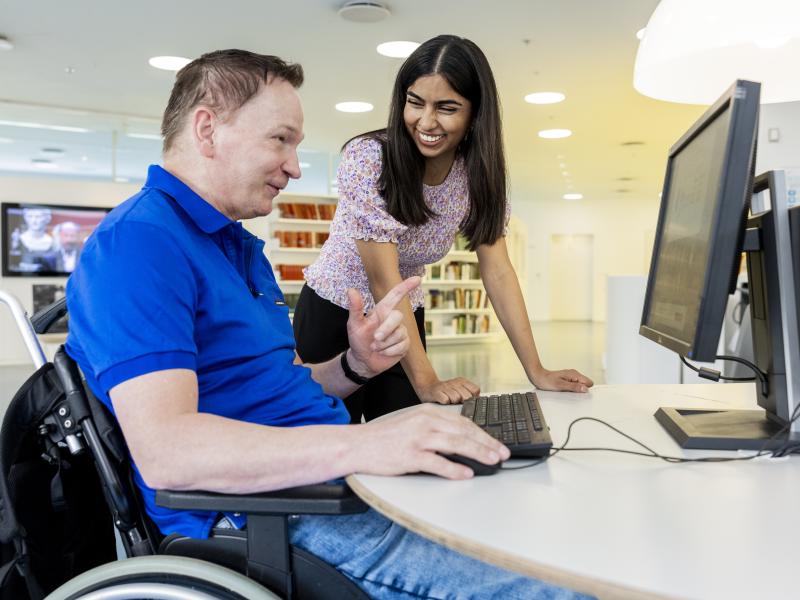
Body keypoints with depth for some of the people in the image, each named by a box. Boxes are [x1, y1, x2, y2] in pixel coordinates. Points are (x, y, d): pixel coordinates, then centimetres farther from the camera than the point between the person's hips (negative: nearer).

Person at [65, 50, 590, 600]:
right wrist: (358, 445, -35)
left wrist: (356, 366, 0)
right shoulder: (140, 240, -14)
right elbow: (164, 448, -26)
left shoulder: (242, 246, 18)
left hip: (330, 483, 10)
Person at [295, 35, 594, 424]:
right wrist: (426, 381, -30)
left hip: (403, 323, 4)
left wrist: (536, 371, -16)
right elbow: (384, 278, -27)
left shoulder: (478, 172, -10)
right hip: (333, 318, -4)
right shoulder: (368, 158, -24)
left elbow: (497, 270, -10)